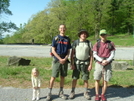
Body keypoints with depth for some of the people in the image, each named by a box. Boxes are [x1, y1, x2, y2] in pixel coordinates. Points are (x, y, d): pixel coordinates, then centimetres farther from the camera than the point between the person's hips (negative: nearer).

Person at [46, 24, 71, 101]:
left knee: (63, 77, 9)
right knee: (53, 77, -2)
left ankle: (61, 92, 21)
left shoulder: (68, 39, 9)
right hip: (56, 60, -3)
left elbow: (68, 51, 9)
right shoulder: (56, 38, 1)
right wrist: (60, 59, -12)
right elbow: (53, 51, -4)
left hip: (65, 60, 3)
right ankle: (50, 93, 8)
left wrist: (65, 59, -8)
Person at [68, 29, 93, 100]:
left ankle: (86, 93, 20)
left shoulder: (89, 43, 0)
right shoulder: (75, 42, -1)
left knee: (85, 79, 6)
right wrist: (72, 64, -8)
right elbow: (72, 54, -1)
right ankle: (72, 92, 16)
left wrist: (90, 64, -7)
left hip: (86, 63, 0)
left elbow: (91, 55, 1)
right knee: (75, 78, 3)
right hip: (77, 63, 0)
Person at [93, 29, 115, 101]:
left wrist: (107, 61, -17)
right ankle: (97, 95, 14)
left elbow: (112, 55, 0)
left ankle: (103, 95, 18)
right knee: (97, 80, 1)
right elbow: (94, 55, -3)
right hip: (98, 64, 0)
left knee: (105, 80, 3)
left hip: (107, 65, 0)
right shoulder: (97, 44, 3)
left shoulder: (111, 44, 3)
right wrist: (102, 61, -17)